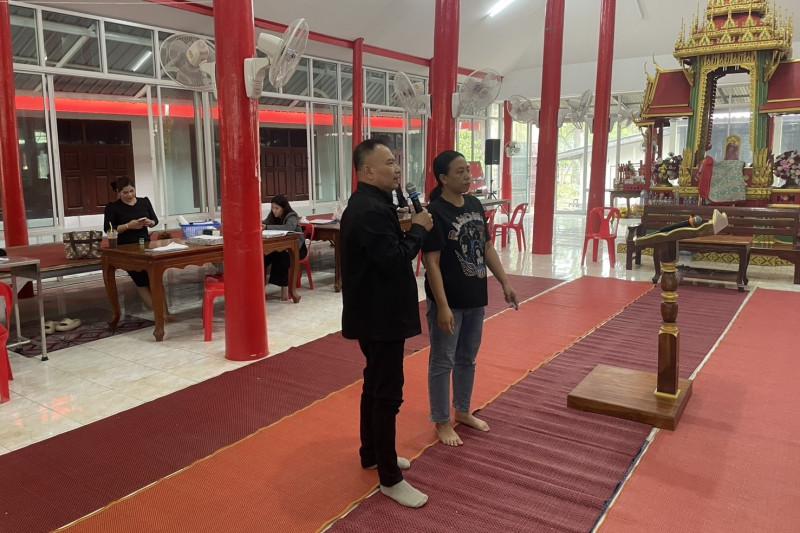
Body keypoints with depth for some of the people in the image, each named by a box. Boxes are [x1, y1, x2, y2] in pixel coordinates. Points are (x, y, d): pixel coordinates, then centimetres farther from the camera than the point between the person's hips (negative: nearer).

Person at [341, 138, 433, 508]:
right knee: (387, 392, -2)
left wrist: (408, 228, 1)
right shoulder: (370, 209, -23)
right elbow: (395, 261, -27)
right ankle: (389, 479, 11)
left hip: (376, 312, 11)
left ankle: (371, 454, 38)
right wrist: (418, 229, -14)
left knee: (376, 383, 21)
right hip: (380, 315, -11)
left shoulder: (369, 203, 11)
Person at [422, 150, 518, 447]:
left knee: (468, 359, 19)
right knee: (443, 362, 6)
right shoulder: (435, 212, -16)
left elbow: (487, 247, 14)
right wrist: (442, 306, -22)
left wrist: (505, 282, 10)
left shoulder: (475, 205, 6)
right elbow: (431, 262, -19)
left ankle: (462, 411, 37)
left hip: (475, 298, 7)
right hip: (448, 301, -7)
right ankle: (442, 422, 21)